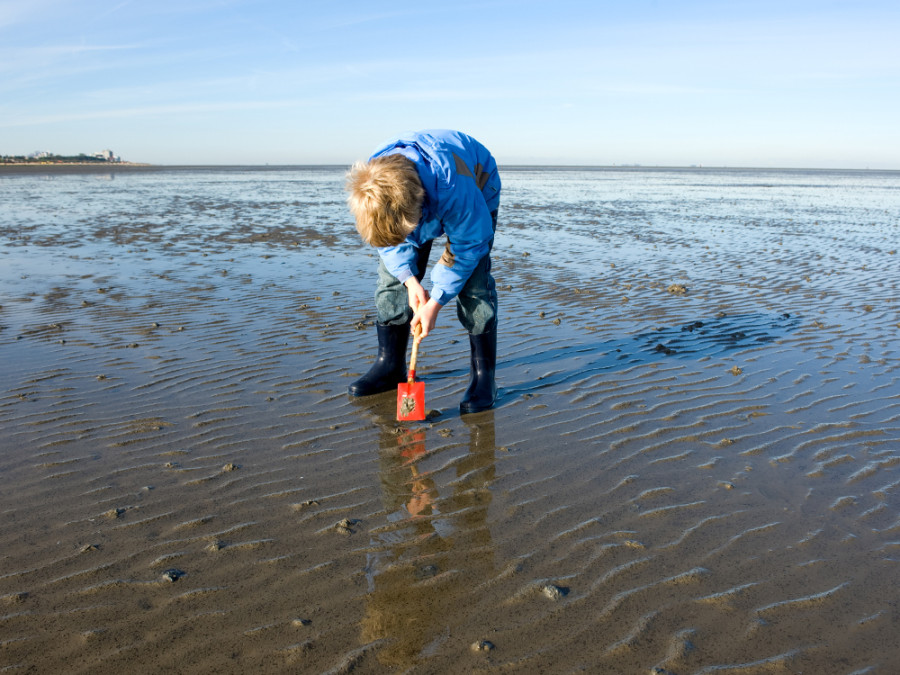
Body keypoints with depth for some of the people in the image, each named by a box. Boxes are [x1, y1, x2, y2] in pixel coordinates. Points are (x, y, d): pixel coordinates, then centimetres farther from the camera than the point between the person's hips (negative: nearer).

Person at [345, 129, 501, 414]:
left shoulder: (453, 184, -47)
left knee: (473, 281, -18)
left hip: (478, 190, -4)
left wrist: (435, 302, -30)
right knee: (392, 276, -4)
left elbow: (468, 244, -31)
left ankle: (483, 375, -9)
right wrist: (410, 280, -28)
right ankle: (390, 365, 10)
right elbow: (387, 239, -13)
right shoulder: (371, 187, -32)